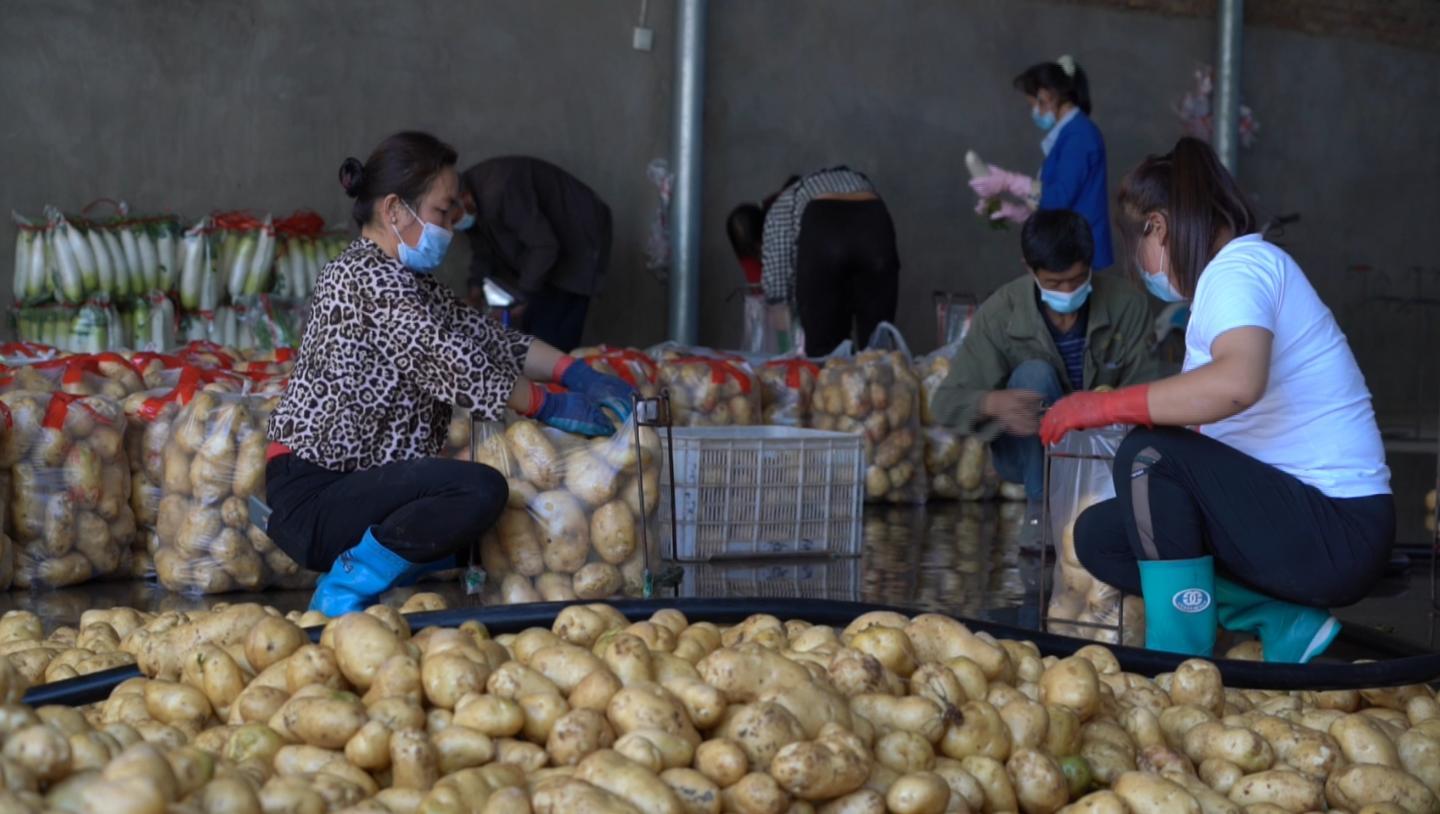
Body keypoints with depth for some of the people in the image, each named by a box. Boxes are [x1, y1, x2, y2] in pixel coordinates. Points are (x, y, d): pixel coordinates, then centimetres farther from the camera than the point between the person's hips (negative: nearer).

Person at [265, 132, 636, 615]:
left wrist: (576, 375, -2)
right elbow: (455, 367, -20)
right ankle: (343, 593, -13)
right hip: (312, 499, -10)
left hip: (352, 487, 10)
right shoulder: (367, 278, -16)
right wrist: (549, 407, -11)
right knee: (481, 490, -30)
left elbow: (484, 336, 12)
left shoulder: (404, 280, 16)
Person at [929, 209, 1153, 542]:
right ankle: (1041, 506, -21)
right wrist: (993, 403, -43)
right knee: (1035, 374, -30)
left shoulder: (1126, 304, -15)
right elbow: (946, 401, -20)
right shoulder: (999, 314, -18)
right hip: (1029, 452, -1)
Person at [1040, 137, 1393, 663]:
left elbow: (1237, 382, -36)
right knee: (1098, 535, 7)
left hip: (1337, 531, -10)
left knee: (1149, 454, -24)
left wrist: (1107, 406, -28)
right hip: (1296, 517, 10)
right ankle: (1284, 624, 0)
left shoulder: (1240, 265, -14)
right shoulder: (1236, 272, 15)